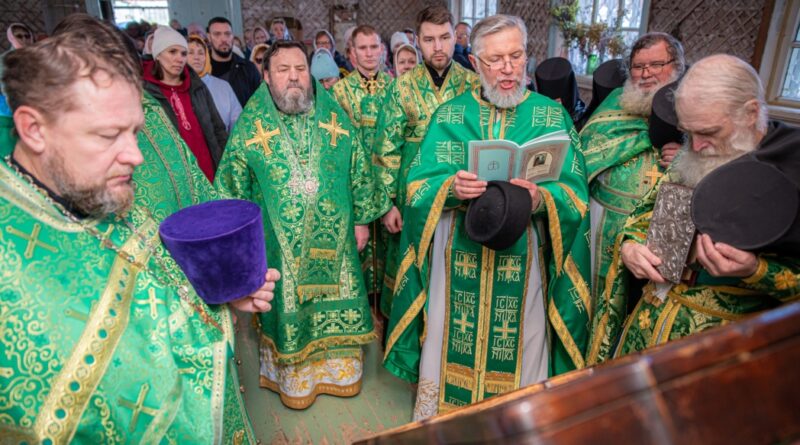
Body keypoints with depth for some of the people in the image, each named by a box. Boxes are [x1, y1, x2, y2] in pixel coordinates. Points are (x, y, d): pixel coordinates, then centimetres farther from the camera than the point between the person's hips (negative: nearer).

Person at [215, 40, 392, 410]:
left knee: (336, 307, 13)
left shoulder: (334, 115, 2)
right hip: (280, 246, -1)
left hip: (333, 241, 2)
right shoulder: (249, 125, -3)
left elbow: (360, 172, 6)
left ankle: (339, 367, 37)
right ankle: (294, 377, 34)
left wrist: (361, 219, 5)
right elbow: (232, 188, 1)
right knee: (290, 310, 12)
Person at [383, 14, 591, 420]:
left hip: (523, 260, 0)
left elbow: (576, 194, -4)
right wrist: (451, 188, -23)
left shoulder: (553, 116, 2)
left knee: (517, 353, 12)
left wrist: (542, 198, -25)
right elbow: (419, 186, -2)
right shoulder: (448, 115, 4)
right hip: (457, 258, 1)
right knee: (452, 351, 12)